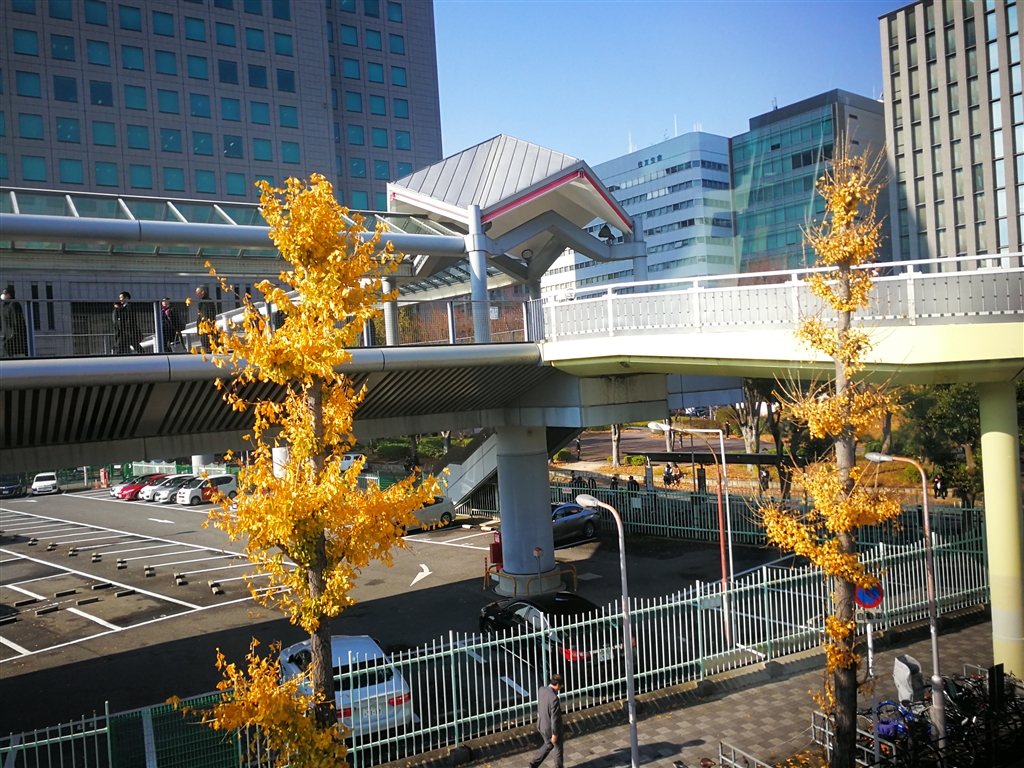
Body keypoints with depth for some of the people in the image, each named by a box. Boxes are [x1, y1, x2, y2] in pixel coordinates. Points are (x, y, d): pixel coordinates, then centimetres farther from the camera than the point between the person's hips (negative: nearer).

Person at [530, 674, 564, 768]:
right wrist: (555, 734, -16)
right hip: (552, 728, -7)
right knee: (558, 748, 19)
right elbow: (554, 718, -26)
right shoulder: (554, 698, -35)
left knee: (548, 744, 30)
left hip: (542, 724, 7)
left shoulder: (541, 689, -11)